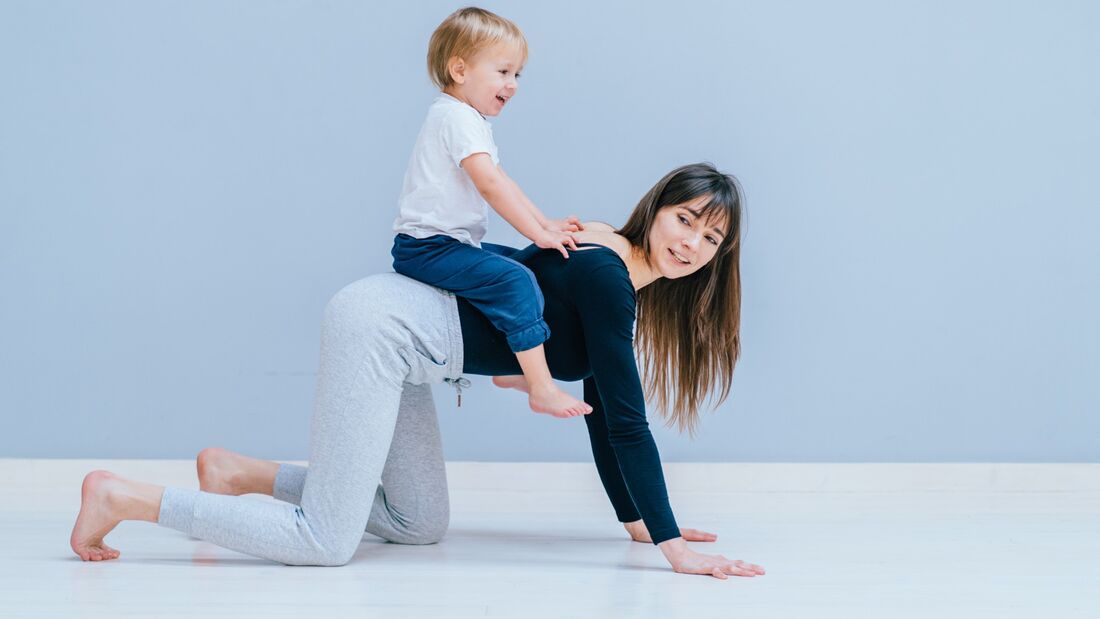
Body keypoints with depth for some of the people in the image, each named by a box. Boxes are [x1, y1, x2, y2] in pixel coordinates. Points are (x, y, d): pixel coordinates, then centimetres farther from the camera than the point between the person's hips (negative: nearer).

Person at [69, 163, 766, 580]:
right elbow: (627, 419, -19)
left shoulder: (625, 287, 13)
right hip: (381, 328, -10)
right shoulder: (605, 274, -16)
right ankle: (122, 496, -5)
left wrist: (637, 520, 18)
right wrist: (675, 547, -18)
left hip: (394, 338, 10)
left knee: (420, 525, 16)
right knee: (325, 543, -13)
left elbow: (602, 411, 19)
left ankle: (236, 472, 17)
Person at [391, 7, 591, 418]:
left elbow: (500, 184, 19)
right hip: (428, 248, -11)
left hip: (448, 243, 11)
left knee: (512, 262, 26)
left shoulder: (468, 119, 19)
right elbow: (489, 184, -25)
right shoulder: (457, 117, -15)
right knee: (515, 280, -25)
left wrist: (545, 223, 10)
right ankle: (541, 388, -28)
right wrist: (539, 234, -23)